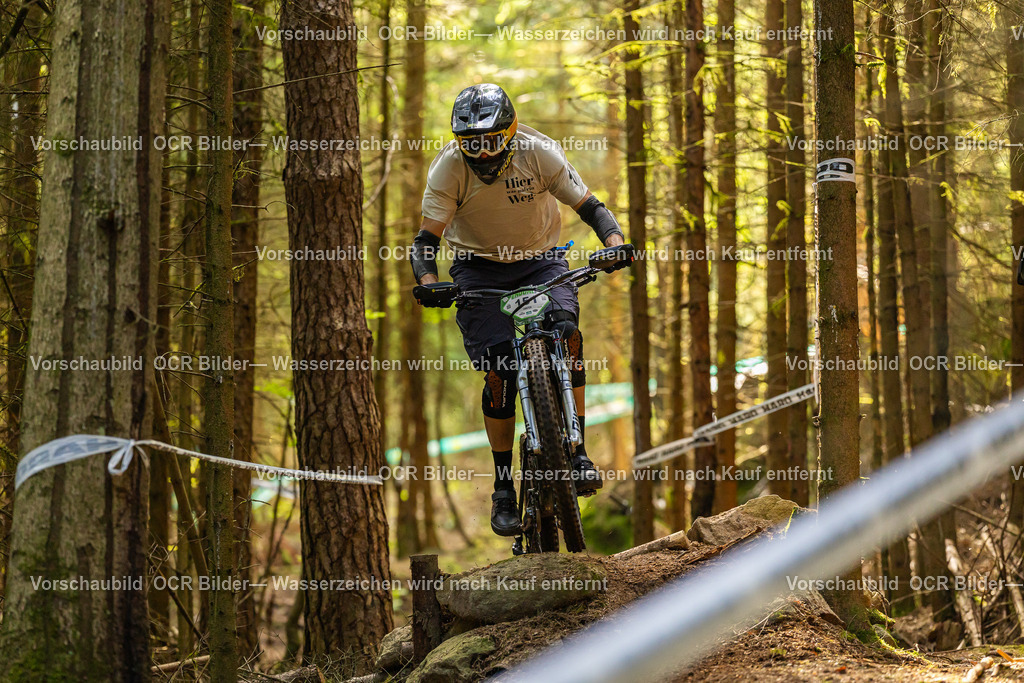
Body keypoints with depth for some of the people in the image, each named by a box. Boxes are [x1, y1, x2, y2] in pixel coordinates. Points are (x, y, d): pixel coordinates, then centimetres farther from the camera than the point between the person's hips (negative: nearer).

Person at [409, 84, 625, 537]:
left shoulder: (539, 154, -17)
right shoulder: (448, 168, -18)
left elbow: (589, 206, -14)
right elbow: (427, 237, -19)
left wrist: (615, 243, -33)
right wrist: (427, 282, -38)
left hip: (539, 260, 0)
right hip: (479, 268, 0)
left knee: (567, 332, -28)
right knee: (498, 375, -12)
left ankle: (576, 453, -18)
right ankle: (503, 490, 1)